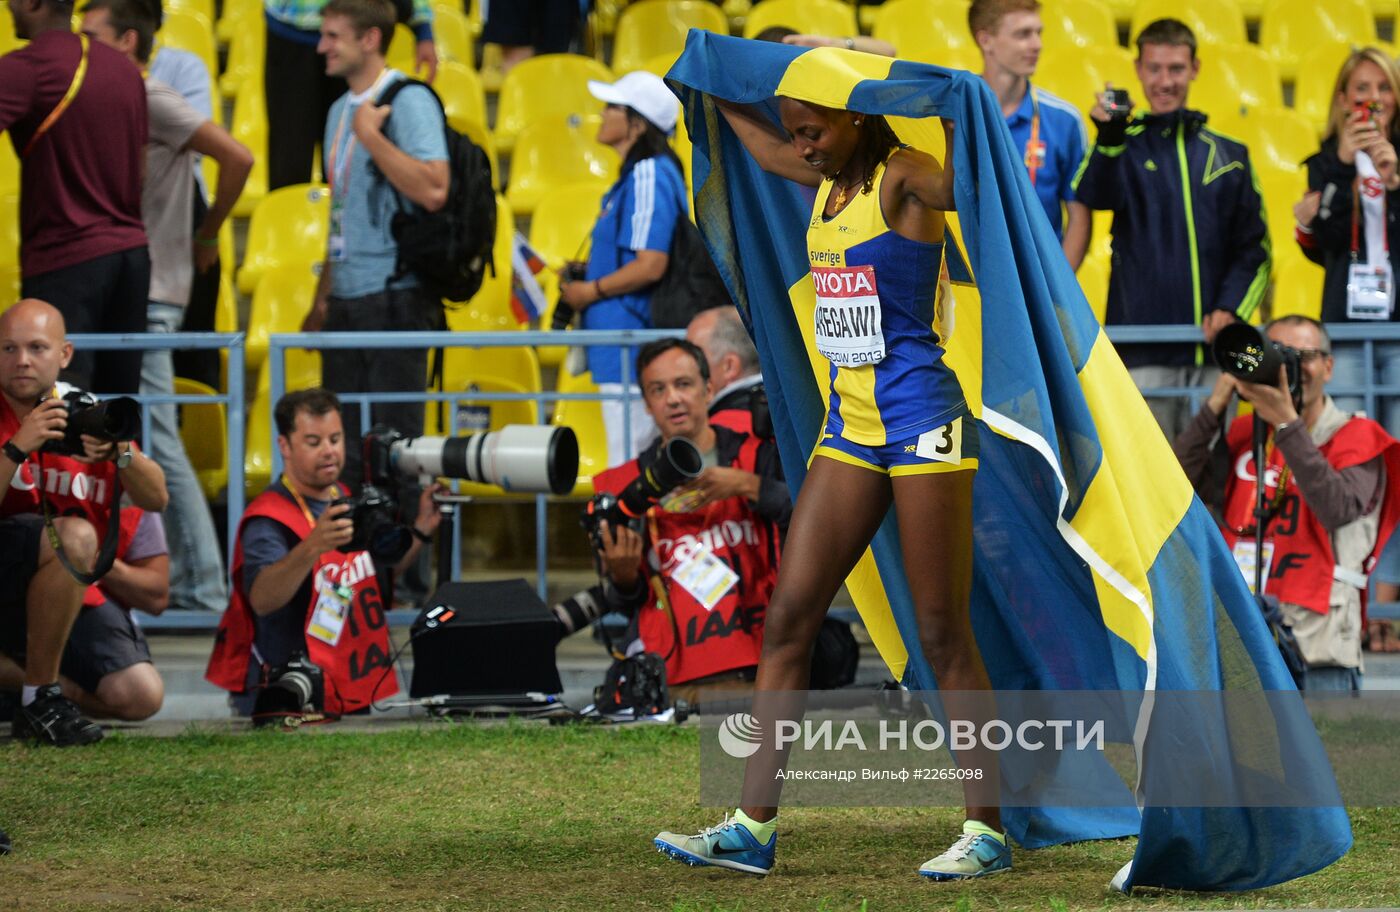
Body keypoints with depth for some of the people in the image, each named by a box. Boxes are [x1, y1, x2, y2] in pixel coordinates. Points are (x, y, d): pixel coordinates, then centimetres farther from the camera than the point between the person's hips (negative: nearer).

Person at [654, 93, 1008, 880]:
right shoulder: (828, 178, 13)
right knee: (789, 617, 2)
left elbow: (955, 187, -34)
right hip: (851, 425, 8)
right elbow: (765, 144, 34)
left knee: (944, 634, -4)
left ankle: (988, 831, 3)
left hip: (922, 420, -8)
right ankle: (754, 828, 3)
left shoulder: (903, 175, -10)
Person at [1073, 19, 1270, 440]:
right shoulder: (1125, 148, 7)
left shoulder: (1228, 155, 15)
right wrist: (1109, 138, -34)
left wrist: (1231, 307, -4)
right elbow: (1093, 196, -15)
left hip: (1215, 351, 3)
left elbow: (1253, 247, 13)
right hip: (1143, 351, -3)